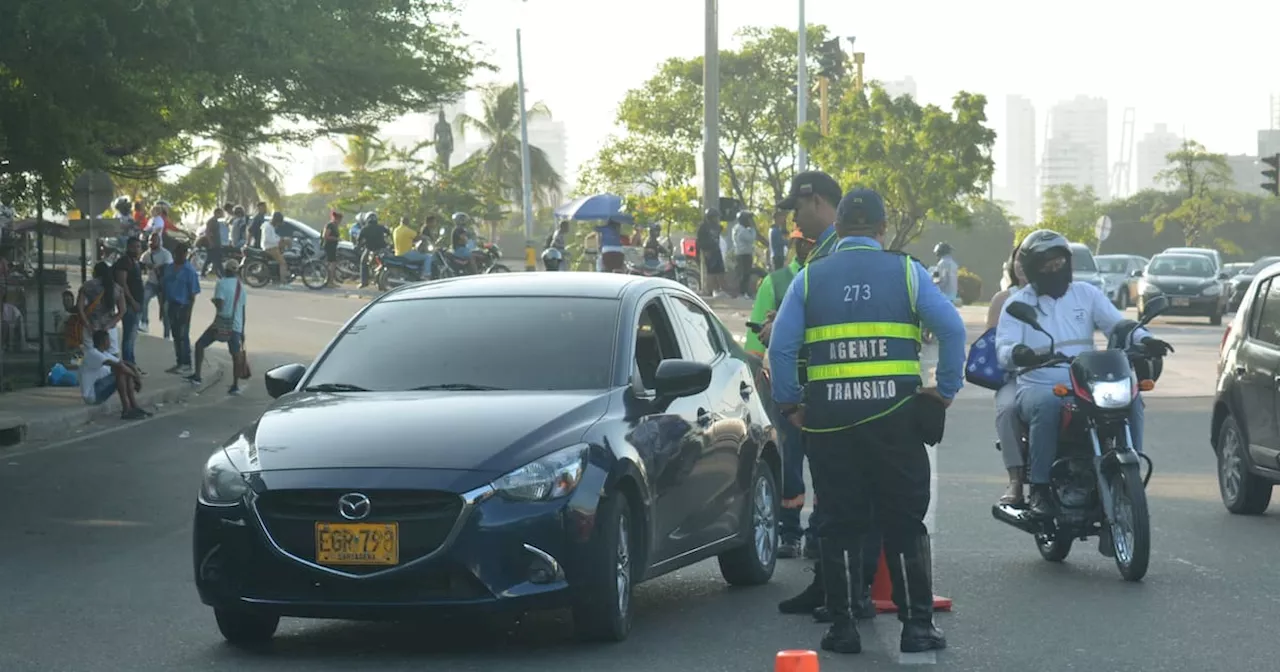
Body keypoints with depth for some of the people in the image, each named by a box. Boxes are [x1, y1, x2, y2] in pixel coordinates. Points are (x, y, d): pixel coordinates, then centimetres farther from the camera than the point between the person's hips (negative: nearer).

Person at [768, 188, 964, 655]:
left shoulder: (809, 278, 6)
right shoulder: (906, 273, 4)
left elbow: (781, 345, -1)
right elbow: (952, 328, -5)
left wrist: (790, 403, 7)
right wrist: (946, 390, 3)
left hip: (829, 416, 1)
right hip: (894, 411, -1)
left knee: (840, 525, 7)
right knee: (904, 523, 6)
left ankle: (843, 627, 7)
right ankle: (916, 625, 5)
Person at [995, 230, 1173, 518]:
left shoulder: (1086, 294, 14)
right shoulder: (1019, 303, 6)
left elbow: (1118, 324, 4)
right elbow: (1003, 349, -6)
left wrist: (1144, 339, -17)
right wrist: (1017, 353, -32)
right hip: (1038, 386, -3)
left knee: (1129, 397, -24)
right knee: (1048, 404, -38)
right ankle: (1039, 489, -32)